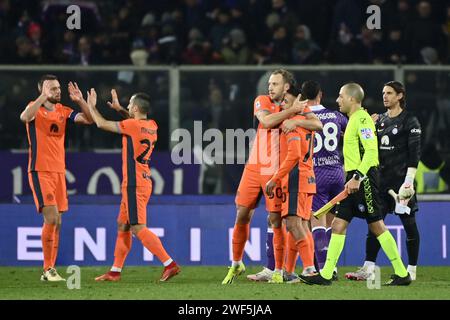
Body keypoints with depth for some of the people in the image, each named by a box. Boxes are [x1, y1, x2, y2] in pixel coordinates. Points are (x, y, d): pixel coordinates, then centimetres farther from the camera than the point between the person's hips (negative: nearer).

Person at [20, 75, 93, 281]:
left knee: (57, 223, 6)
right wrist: (44, 97, -36)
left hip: (59, 171, 6)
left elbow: (89, 119, 5)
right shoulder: (35, 108, -6)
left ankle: (51, 268, 12)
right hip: (40, 172, -6)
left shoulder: (63, 111, 11)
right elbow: (25, 117, -29)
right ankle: (47, 270, -9)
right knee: (51, 218, -15)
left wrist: (80, 101, -11)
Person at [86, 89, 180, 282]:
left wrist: (91, 106, 9)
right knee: (123, 226, 14)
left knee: (138, 228, -11)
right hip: (144, 181, 9)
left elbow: (101, 124, -7)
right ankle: (115, 271, 17)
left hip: (134, 184, -9)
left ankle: (170, 264, -19)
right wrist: (119, 109, 39)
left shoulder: (132, 125, -14)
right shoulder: (152, 126, 9)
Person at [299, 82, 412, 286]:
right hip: (355, 179, 10)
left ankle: (402, 274, -1)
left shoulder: (362, 119, -12)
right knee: (338, 224, 4)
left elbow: (371, 151, -20)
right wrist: (352, 178, 22)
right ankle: (326, 275, 2)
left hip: (364, 178, -10)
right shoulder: (354, 119, 18)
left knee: (376, 225, -6)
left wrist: (357, 177, -26)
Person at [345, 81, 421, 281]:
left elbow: (414, 152, -10)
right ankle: (368, 268, 0)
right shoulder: (380, 120, 14)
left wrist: (409, 180, -17)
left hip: (401, 178, -6)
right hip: (382, 178, 6)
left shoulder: (410, 121, -4)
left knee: (409, 223, 0)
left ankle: (412, 270, 6)